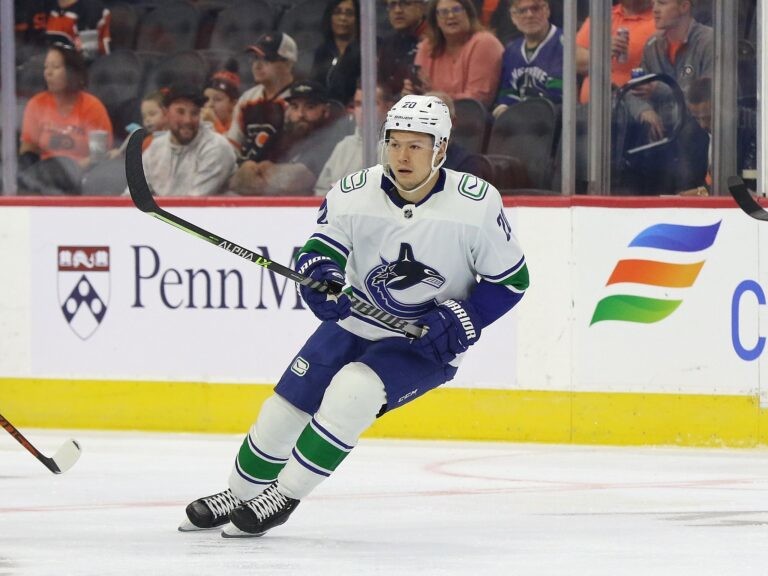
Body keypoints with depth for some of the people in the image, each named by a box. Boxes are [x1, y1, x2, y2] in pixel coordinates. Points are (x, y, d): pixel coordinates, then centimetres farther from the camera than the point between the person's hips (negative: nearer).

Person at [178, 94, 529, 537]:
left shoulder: (477, 204, -18)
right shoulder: (354, 195, -13)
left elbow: (512, 279, -9)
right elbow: (319, 247, -5)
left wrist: (461, 320, -21)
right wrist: (321, 274, -29)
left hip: (428, 342, -4)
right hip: (357, 322, 4)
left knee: (351, 393, -27)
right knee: (286, 407, 4)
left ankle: (285, 496, -13)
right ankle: (239, 496, 29)